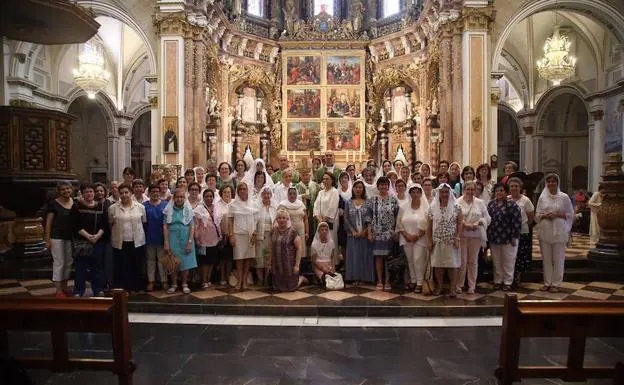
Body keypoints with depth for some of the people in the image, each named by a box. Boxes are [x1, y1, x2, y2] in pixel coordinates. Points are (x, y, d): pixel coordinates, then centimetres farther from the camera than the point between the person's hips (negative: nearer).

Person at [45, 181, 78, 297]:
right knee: (59, 263, -2)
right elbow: (48, 222, -5)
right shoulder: (54, 203, -6)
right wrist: (47, 239, -9)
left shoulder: (75, 202, 7)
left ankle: (64, 288, 24)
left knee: (68, 263, 11)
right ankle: (58, 291, 5)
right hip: (57, 237, -5)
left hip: (70, 237, 5)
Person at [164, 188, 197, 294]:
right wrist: (166, 243, -5)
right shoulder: (169, 210, 2)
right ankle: (174, 284, 16)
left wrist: (190, 242, -9)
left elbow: (192, 227, -1)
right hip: (173, 239, 0)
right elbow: (165, 226, 1)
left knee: (186, 262, 3)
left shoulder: (188, 209, 1)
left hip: (185, 239, 0)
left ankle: (185, 284, 14)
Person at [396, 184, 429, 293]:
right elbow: (399, 224, 4)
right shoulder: (403, 208, 5)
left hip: (420, 239, -3)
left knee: (418, 260, -6)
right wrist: (407, 235, -8)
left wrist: (417, 236, -14)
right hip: (406, 238, 3)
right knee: (410, 260, 10)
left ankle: (419, 283, 2)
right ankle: (413, 280, 21)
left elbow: (427, 225, -8)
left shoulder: (426, 208, -4)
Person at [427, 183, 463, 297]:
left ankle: (453, 288, 10)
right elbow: (429, 225, 5)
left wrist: (457, 238, -10)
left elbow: (460, 223, -3)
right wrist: (429, 240, 1)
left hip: (451, 241, -2)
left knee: (453, 264, 1)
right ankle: (439, 286, 17)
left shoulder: (456, 207, -1)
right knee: (438, 263, 6)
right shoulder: (433, 208, 3)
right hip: (437, 241, 2)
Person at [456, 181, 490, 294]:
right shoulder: (457, 202, -1)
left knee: (473, 261, 9)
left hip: (476, 235, 3)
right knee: (462, 261, 0)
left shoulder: (480, 203, 8)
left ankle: (472, 286, 19)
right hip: (461, 235, -2)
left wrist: (478, 223, -11)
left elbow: (487, 218, 7)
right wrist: (464, 224, -18)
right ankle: (459, 285, 13)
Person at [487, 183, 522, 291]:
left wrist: (514, 237, -15)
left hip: (508, 238, -5)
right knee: (496, 262, 13)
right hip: (494, 238, 5)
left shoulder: (512, 205, -10)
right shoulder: (491, 204, 7)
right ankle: (498, 281, 24)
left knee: (508, 262, 5)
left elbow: (517, 221, -13)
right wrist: (488, 235, 8)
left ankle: (507, 282, 16)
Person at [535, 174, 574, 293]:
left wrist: (558, 214, -13)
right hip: (544, 231, 2)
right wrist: (545, 215, -11)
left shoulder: (564, 197, 1)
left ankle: (556, 283, 11)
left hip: (559, 231, -2)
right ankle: (547, 282, 16)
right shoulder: (542, 197, 8)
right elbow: (537, 215, 9)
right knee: (546, 258, 7)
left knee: (558, 259, 2)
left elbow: (570, 214, 3)